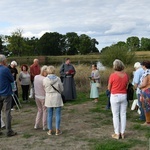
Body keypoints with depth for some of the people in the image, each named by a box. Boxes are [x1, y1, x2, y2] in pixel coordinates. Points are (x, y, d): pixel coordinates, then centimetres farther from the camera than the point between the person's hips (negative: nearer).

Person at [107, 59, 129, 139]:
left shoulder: (112, 75, -14)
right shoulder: (125, 75, 0)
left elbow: (109, 88, -5)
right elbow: (126, 85, 7)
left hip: (115, 96, -4)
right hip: (124, 96, 4)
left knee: (116, 115, 4)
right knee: (123, 115, 10)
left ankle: (117, 134, 10)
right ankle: (122, 133, 17)